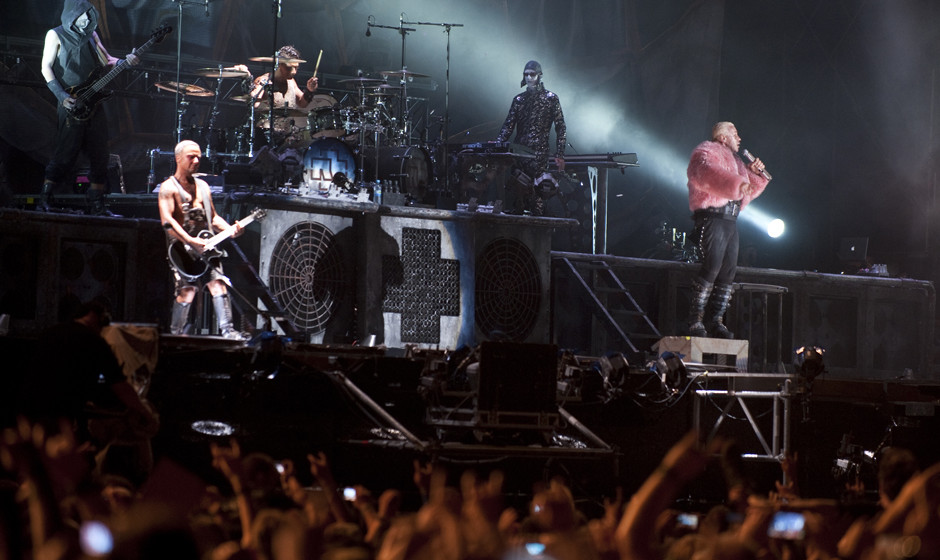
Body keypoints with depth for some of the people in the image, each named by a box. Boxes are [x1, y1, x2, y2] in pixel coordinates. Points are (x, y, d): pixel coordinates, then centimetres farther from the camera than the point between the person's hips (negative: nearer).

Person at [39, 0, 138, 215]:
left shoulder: (91, 35, 18)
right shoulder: (56, 35, 1)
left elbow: (106, 61, 17)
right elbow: (46, 68, -5)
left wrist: (125, 61, -4)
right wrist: (62, 97, -15)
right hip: (71, 105, -6)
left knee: (100, 156, 4)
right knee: (65, 155, -12)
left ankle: (96, 205, 9)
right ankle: (44, 201, -7)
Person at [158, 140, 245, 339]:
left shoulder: (202, 186, 20)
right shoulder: (169, 187, -2)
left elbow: (213, 218, 24)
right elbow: (167, 221, -15)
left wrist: (230, 229, 4)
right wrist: (190, 241, -23)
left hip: (204, 246, 6)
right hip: (181, 247, -6)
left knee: (218, 283, -10)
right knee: (187, 289, -17)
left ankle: (227, 330, -14)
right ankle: (176, 334, -7)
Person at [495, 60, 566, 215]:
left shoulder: (551, 99, 4)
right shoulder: (518, 100, 15)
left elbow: (561, 128, 1)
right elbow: (508, 126, 12)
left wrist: (559, 156, -7)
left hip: (539, 154, -4)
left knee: (535, 199, -9)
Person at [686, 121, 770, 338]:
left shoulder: (734, 160, 29)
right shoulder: (706, 152, 0)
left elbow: (749, 191, 33)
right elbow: (706, 173, -24)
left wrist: (754, 173, 15)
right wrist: (736, 183, -35)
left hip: (730, 221, 9)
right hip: (712, 217, -9)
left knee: (728, 271, 3)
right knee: (712, 266, -18)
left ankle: (716, 321, 7)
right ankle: (696, 319, -17)